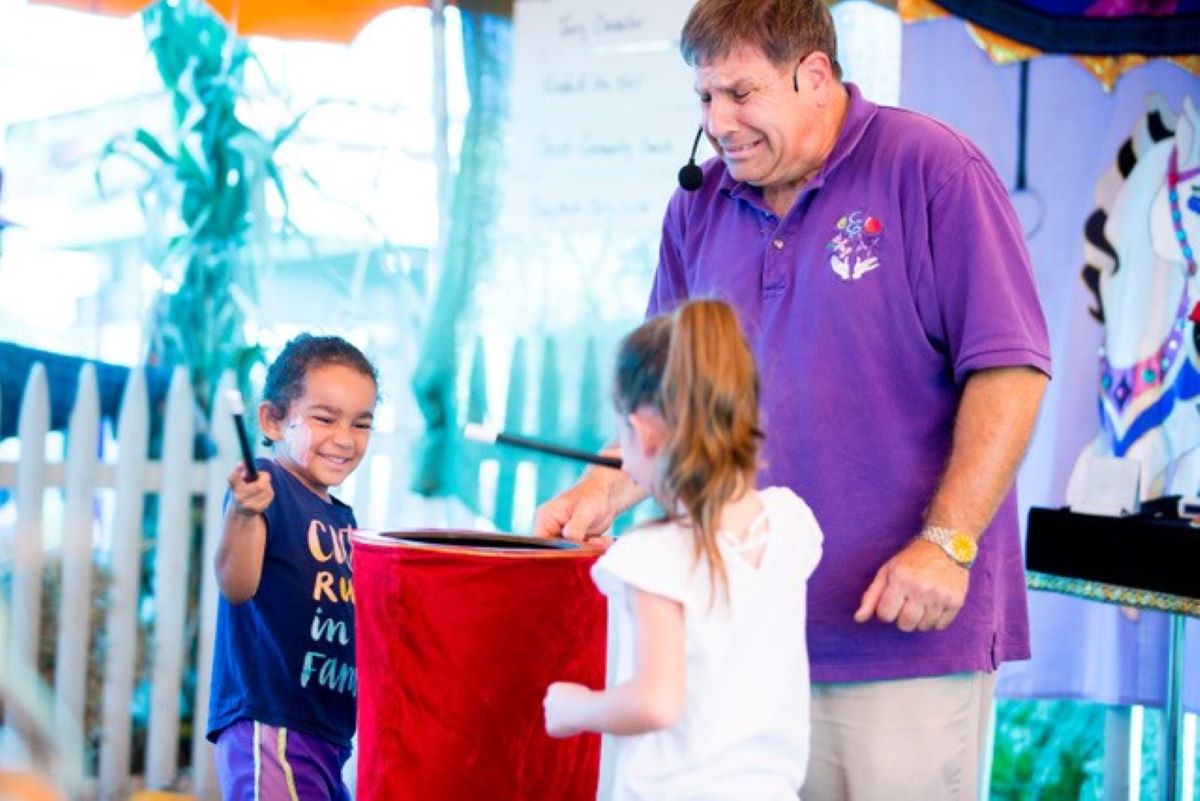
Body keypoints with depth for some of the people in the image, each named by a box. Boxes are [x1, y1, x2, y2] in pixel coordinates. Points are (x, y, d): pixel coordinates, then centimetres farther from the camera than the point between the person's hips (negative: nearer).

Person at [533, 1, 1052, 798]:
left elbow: (1010, 371, -10)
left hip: (908, 618, -5)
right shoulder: (700, 207, 10)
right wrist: (606, 487, -3)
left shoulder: (931, 170, -7)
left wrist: (946, 543, -16)